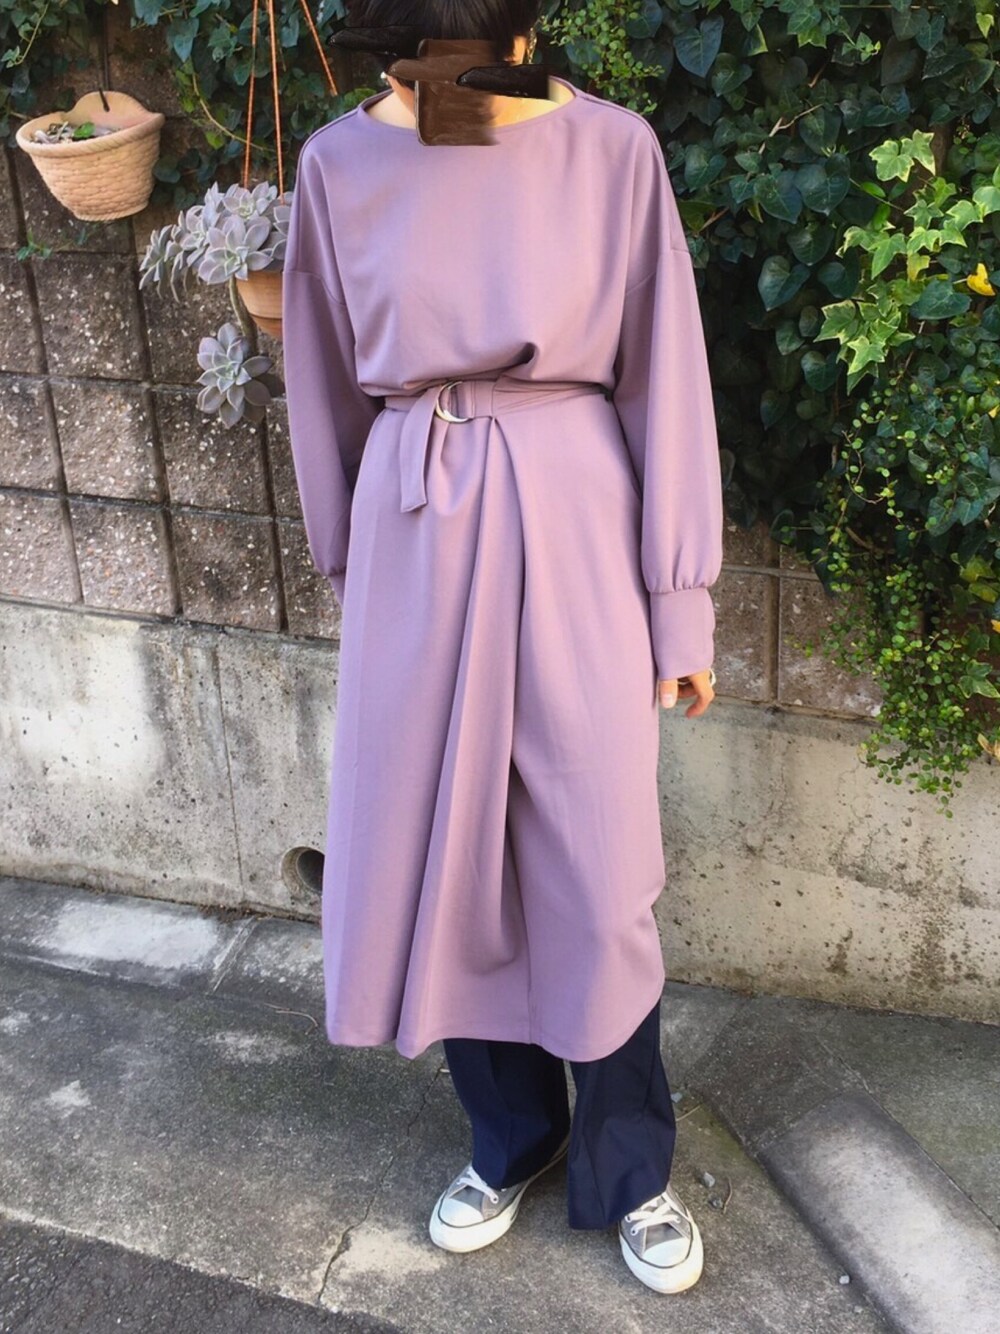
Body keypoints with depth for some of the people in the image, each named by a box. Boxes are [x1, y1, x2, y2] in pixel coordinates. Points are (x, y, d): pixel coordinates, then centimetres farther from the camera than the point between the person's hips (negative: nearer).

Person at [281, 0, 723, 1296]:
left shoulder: (610, 148, -7)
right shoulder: (340, 164, 0)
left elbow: (665, 381, -3)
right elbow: (325, 386, 10)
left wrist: (682, 602, -2)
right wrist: (347, 564, 16)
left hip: (572, 527, -2)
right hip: (416, 533, 3)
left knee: (596, 872, 3)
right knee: (435, 858, 10)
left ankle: (631, 1172, 26)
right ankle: (508, 1136, 34)